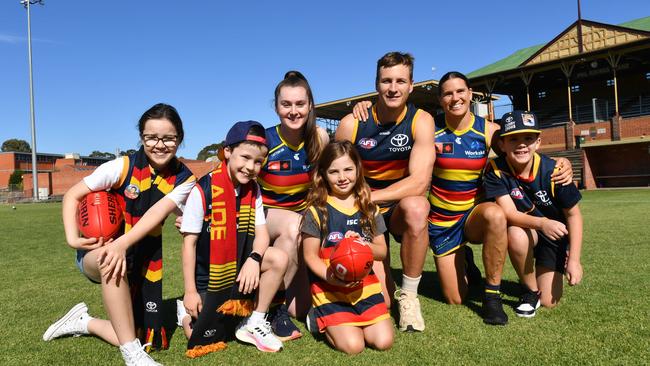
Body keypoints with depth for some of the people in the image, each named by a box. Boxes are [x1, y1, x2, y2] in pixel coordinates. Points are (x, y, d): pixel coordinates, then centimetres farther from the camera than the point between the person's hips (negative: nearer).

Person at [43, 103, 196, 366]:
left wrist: (123, 244, -39)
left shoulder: (184, 180, -8)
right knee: (111, 262, -42)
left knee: (150, 340, 1)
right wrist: (72, 238, -22)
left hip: (145, 260, 3)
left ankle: (84, 322, 25)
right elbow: (72, 196, -7)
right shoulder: (122, 167, -14)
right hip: (99, 253, -3)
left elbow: (157, 212, -23)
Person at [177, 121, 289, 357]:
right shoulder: (203, 190, -19)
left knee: (279, 259, -20)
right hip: (208, 276, -4)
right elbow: (189, 242, -15)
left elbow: (261, 233, -4)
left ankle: (254, 324, -3)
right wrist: (190, 291, -13)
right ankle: (187, 311, 29)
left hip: (240, 267, 5)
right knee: (203, 340, -6)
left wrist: (254, 259, -26)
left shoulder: (253, 190, -3)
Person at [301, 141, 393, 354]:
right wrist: (331, 277, -23)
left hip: (364, 286, 4)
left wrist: (362, 244, -15)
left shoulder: (369, 208, 4)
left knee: (383, 341, -5)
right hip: (330, 290, -4)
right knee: (352, 345, -14)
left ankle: (330, 320, 19)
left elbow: (382, 251, 6)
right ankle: (319, 319, 16)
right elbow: (310, 256, -6)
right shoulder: (316, 210, -8)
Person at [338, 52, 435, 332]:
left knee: (416, 207, -38)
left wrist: (366, 199, -29)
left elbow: (419, 182, -23)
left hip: (401, 208, 1)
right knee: (380, 302, -11)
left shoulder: (421, 121, -12)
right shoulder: (351, 124, -11)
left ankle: (409, 295, -15)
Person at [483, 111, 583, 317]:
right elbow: (509, 213, -27)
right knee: (516, 234, -38)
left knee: (549, 302, -6)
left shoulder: (553, 171, -21)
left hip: (555, 234, 0)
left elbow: (573, 215, -11)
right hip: (524, 231, 0)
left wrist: (574, 259, -16)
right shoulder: (496, 170, -22)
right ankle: (531, 290, -11)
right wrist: (541, 223, -47)